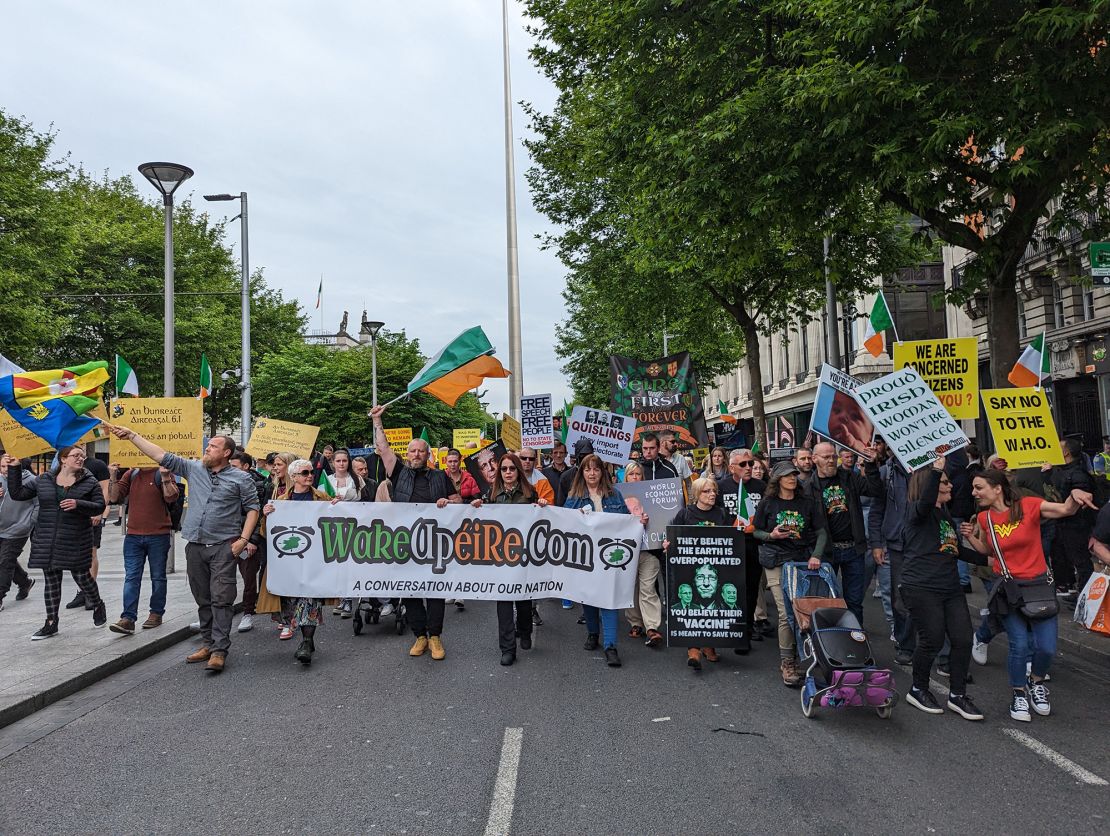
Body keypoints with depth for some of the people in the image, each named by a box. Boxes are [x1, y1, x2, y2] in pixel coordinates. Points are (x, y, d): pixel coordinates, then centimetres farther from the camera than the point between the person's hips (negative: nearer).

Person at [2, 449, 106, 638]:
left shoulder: (90, 482, -1)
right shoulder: (43, 480, 7)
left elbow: (100, 507, -4)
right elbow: (17, 493, 9)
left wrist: (78, 504, -20)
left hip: (76, 541, -3)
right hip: (47, 542, 3)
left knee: (81, 576, 3)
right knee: (51, 580, 7)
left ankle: (98, 606, 31)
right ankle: (51, 624, 16)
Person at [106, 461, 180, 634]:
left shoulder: (163, 473, -3)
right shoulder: (130, 474, 9)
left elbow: (171, 497, -16)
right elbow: (114, 497, 6)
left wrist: (165, 477, -26)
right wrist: (113, 476, -5)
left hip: (158, 536, -3)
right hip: (133, 536, 3)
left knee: (158, 577, 8)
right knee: (131, 578, -3)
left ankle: (156, 613, 20)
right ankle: (128, 619, -5)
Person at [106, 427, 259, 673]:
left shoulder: (240, 478, -2)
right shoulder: (193, 468, 9)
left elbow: (252, 508, -1)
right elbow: (161, 455, 10)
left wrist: (243, 539, -9)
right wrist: (131, 435, 6)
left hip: (223, 547, -5)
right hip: (195, 546, 5)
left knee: (221, 598, -7)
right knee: (203, 599, 12)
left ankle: (219, 650, -7)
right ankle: (208, 643, 21)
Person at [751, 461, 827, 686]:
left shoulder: (806, 502, 8)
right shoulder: (767, 503, 3)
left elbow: (821, 532, 7)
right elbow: (756, 532, 8)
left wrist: (816, 555, -8)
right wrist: (771, 535, -12)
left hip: (803, 561, 3)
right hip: (777, 562, -3)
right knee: (786, 612, -10)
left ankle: (793, 660, 17)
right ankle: (787, 663, 1)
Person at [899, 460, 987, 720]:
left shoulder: (946, 515, 19)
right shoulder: (916, 511, -7)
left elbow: (956, 550, 28)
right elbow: (926, 501, -33)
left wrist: (988, 560, 26)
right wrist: (936, 469, -37)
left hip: (950, 588, 8)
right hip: (921, 588, -8)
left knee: (963, 639, 2)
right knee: (932, 640, -2)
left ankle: (957, 695, 18)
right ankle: (918, 690, 20)